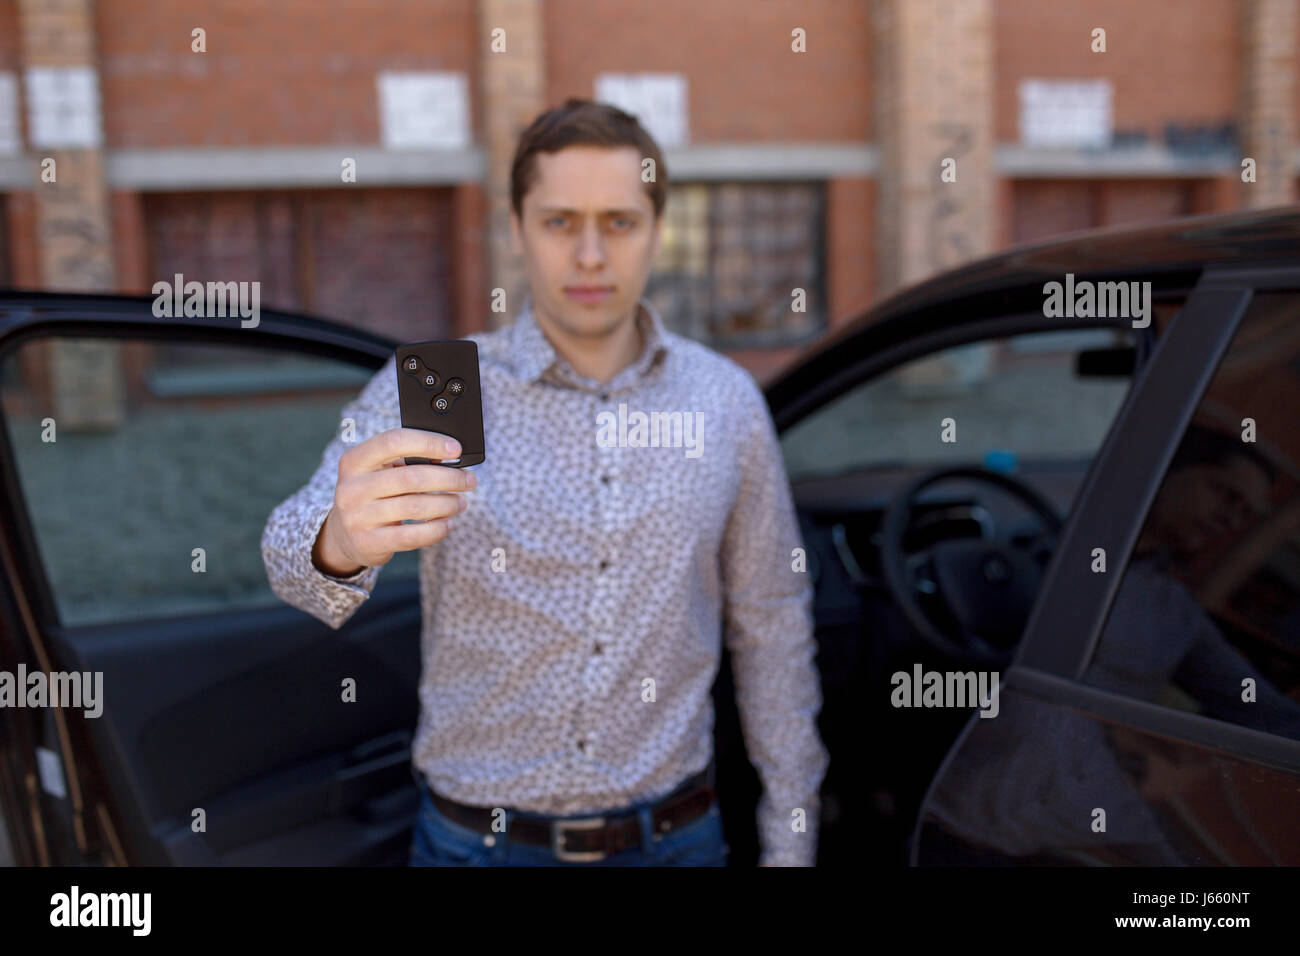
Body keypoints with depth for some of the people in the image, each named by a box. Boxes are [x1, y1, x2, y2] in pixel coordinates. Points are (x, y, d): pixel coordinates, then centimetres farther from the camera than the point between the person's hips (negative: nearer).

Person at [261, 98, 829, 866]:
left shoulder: (727, 400, -4)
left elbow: (772, 629, 2)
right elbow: (296, 553, -26)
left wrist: (791, 841, 4)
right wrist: (338, 546, -50)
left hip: (674, 835, 2)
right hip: (479, 836, -1)